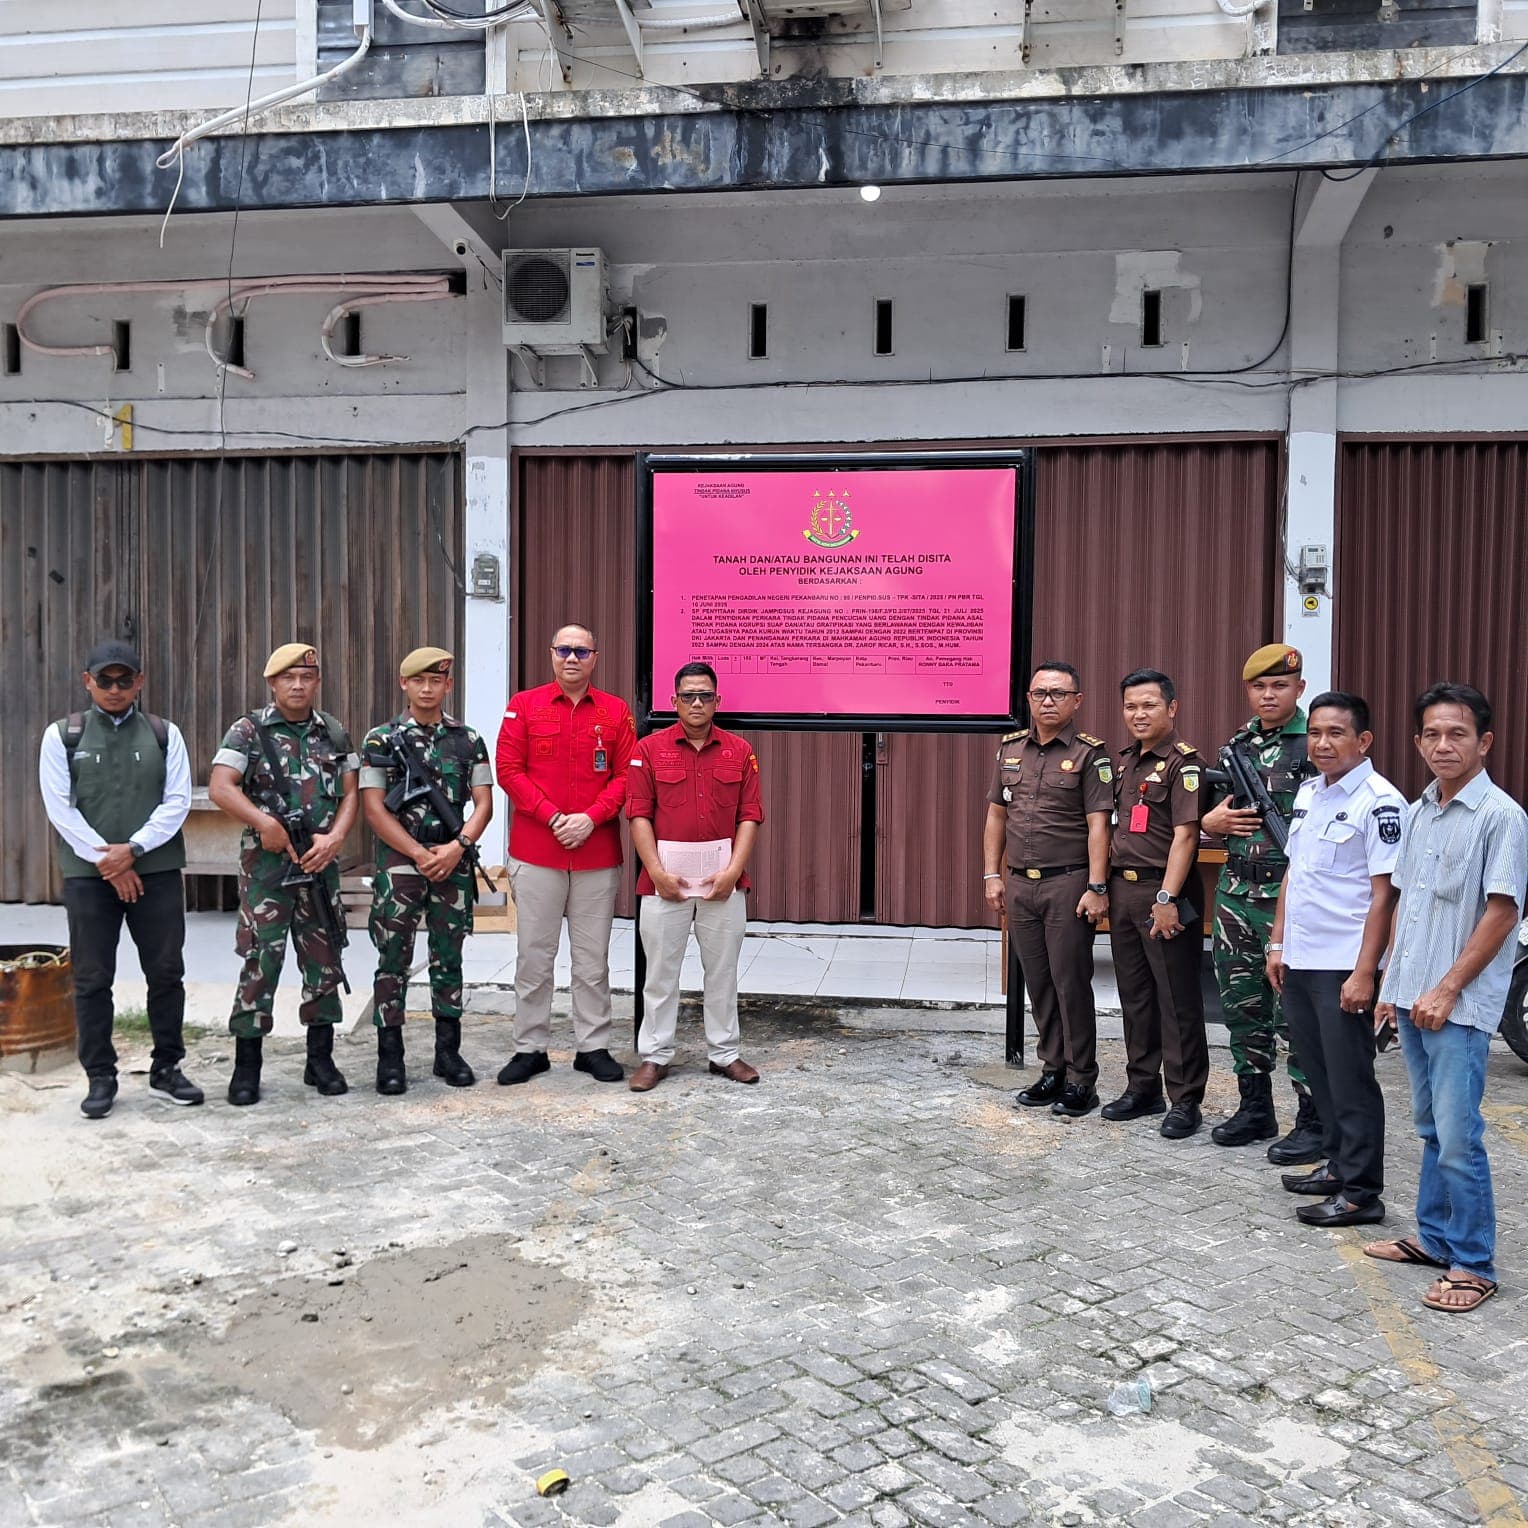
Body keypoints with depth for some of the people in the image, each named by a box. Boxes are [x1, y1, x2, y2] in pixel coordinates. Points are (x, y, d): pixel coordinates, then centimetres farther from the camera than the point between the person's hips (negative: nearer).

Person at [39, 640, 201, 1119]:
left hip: (156, 871, 1)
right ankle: (100, 1077, 13)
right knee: (92, 980, 4)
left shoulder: (165, 734, 7)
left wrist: (133, 850, -11)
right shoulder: (62, 735, 5)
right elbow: (60, 807, -2)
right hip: (88, 874, -1)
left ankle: (166, 1069, 17)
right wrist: (106, 860, -9)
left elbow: (177, 801, 0)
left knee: (166, 973, 5)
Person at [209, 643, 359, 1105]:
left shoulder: (335, 733, 10)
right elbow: (220, 788, -11)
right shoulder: (249, 731, -2)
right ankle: (246, 1067, 6)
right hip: (267, 863, -4)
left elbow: (350, 793, 8)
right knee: (260, 960, -4)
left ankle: (320, 1059, 19)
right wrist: (265, 823, -21)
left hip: (320, 862, 4)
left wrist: (335, 837, -8)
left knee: (324, 959, 8)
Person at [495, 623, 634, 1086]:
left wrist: (590, 818, -13)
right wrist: (553, 818, -12)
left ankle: (593, 1047, 18)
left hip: (598, 853, 1)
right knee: (534, 955, 5)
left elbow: (625, 775, 2)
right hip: (535, 852, -1)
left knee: (593, 957, 8)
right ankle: (530, 1048, 15)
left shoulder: (616, 712, 6)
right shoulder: (524, 706, 3)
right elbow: (508, 770, -3)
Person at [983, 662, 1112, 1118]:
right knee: (1038, 983, 11)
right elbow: (996, 815, 15)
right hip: (1020, 883, 5)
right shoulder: (1011, 749, 11)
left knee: (1071, 983, -1)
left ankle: (1081, 1080, 10)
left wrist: (1096, 887, -16)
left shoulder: (1090, 753, -5)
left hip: (1068, 884, -5)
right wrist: (992, 874, 9)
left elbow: (1098, 824, -10)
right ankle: (1053, 1070, 23)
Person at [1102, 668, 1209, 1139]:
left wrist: (1167, 898, -22)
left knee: (1177, 1000, 0)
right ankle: (1142, 1087, 26)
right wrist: (1106, 885, 12)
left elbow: (1185, 835, -17)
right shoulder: (1124, 761, 13)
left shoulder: (1183, 762, -10)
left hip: (1163, 893, -8)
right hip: (1123, 889, 8)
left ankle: (1185, 1100, 9)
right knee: (1134, 995, 15)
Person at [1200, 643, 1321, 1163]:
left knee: (1296, 1012, -2)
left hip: (1292, 899, -6)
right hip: (1236, 898, 6)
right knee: (1242, 1006, 14)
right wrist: (1215, 821, -1)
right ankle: (1254, 1110, 27)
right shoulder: (1238, 745, 12)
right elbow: (1212, 816, 20)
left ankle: (1315, 1124, 10)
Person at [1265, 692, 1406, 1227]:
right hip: (1299, 962, 8)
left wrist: (1364, 973, -18)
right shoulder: (1307, 794, 11)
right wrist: (1278, 945, 14)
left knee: (1350, 1079, 1)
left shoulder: (1379, 802, -13)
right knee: (1319, 1072, 16)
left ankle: (1360, 1191, 11)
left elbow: (1384, 895, -15)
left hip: (1344, 967, -8)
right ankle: (1337, 1166, 30)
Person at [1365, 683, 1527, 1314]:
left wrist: (1447, 990, -15)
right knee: (1432, 1130, 17)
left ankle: (1473, 1264, 8)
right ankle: (1434, 1237, 28)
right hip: (1412, 999, 7)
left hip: (1460, 1006, -7)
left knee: (1458, 1139, -4)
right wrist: (1391, 981, 13)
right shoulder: (1416, 814, 11)